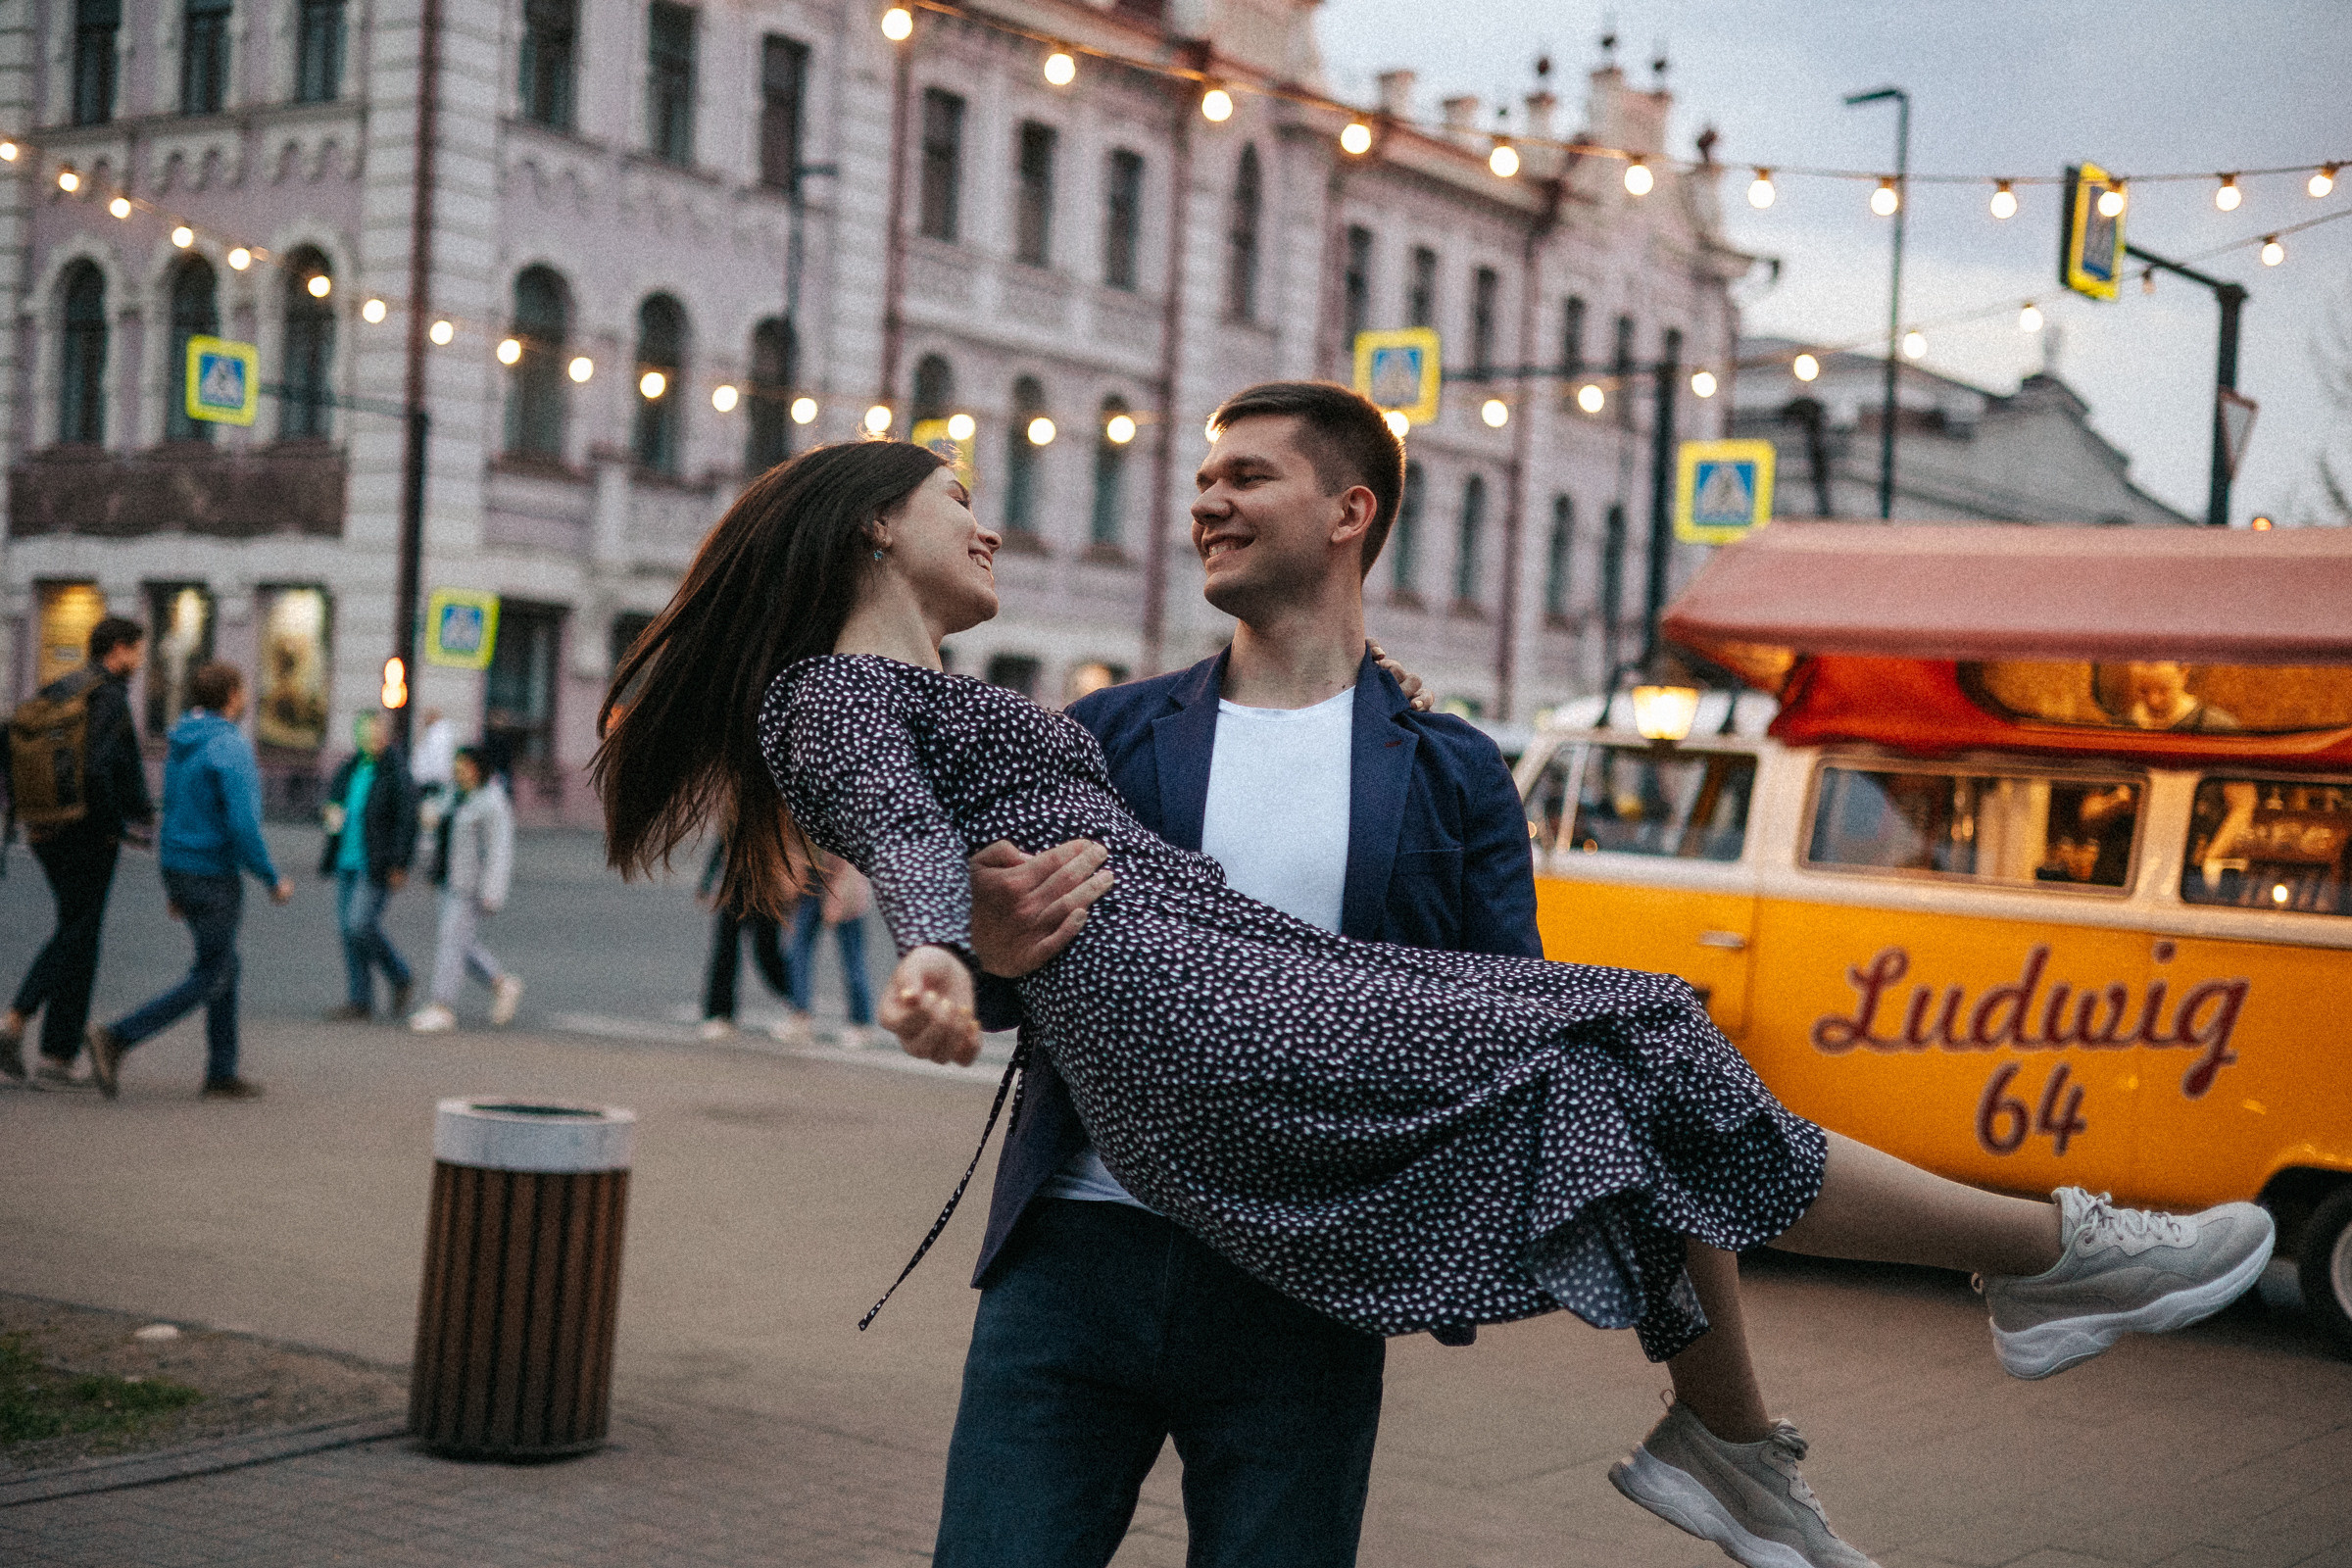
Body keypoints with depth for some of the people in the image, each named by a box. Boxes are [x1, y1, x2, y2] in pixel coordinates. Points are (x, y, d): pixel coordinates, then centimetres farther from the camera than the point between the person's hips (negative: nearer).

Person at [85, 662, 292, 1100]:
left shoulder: (180, 745, 10)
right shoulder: (231, 747, -18)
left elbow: (173, 811, 15)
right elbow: (243, 825, -23)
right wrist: (273, 880, -11)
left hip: (179, 869, 9)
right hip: (215, 877, -9)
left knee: (226, 967, 17)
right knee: (208, 980, -1)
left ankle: (223, 1074, 20)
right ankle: (116, 1038, -12)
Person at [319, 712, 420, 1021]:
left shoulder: (397, 774, -12)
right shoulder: (352, 766, 9)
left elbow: (408, 820, -15)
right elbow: (334, 791, 25)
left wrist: (399, 866, -18)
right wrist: (333, 809, 1)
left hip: (377, 865, -7)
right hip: (347, 861, 8)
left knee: (361, 924, -14)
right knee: (348, 927, 6)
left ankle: (401, 980, 5)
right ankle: (360, 1001, 15)